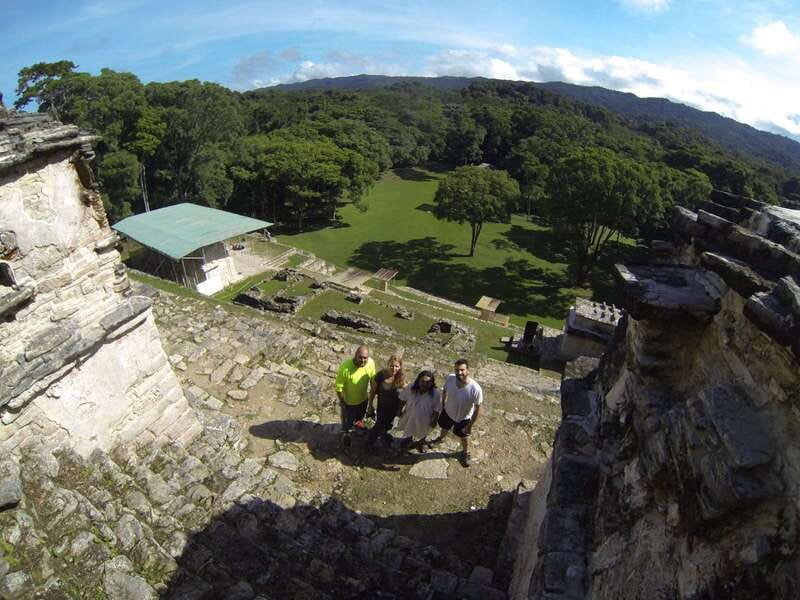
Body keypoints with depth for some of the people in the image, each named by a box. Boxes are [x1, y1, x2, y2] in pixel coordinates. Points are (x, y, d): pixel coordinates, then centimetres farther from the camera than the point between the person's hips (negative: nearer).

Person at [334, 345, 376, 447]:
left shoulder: (371, 363, -24)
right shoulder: (345, 367, -38)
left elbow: (372, 378, -4)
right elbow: (339, 386, -24)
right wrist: (341, 400, -14)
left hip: (363, 398, 4)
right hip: (348, 400, -4)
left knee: (361, 414, 34)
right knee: (347, 419, 23)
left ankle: (357, 422, 68)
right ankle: (345, 433, 55)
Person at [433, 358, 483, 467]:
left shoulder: (475, 389, -39)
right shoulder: (450, 378, -29)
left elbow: (478, 408, -24)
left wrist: (470, 426, -16)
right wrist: (443, 403, 7)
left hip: (463, 418, -3)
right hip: (447, 412, 3)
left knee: (463, 436, 26)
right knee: (444, 427, 33)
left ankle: (465, 452, 58)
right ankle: (441, 438, 68)